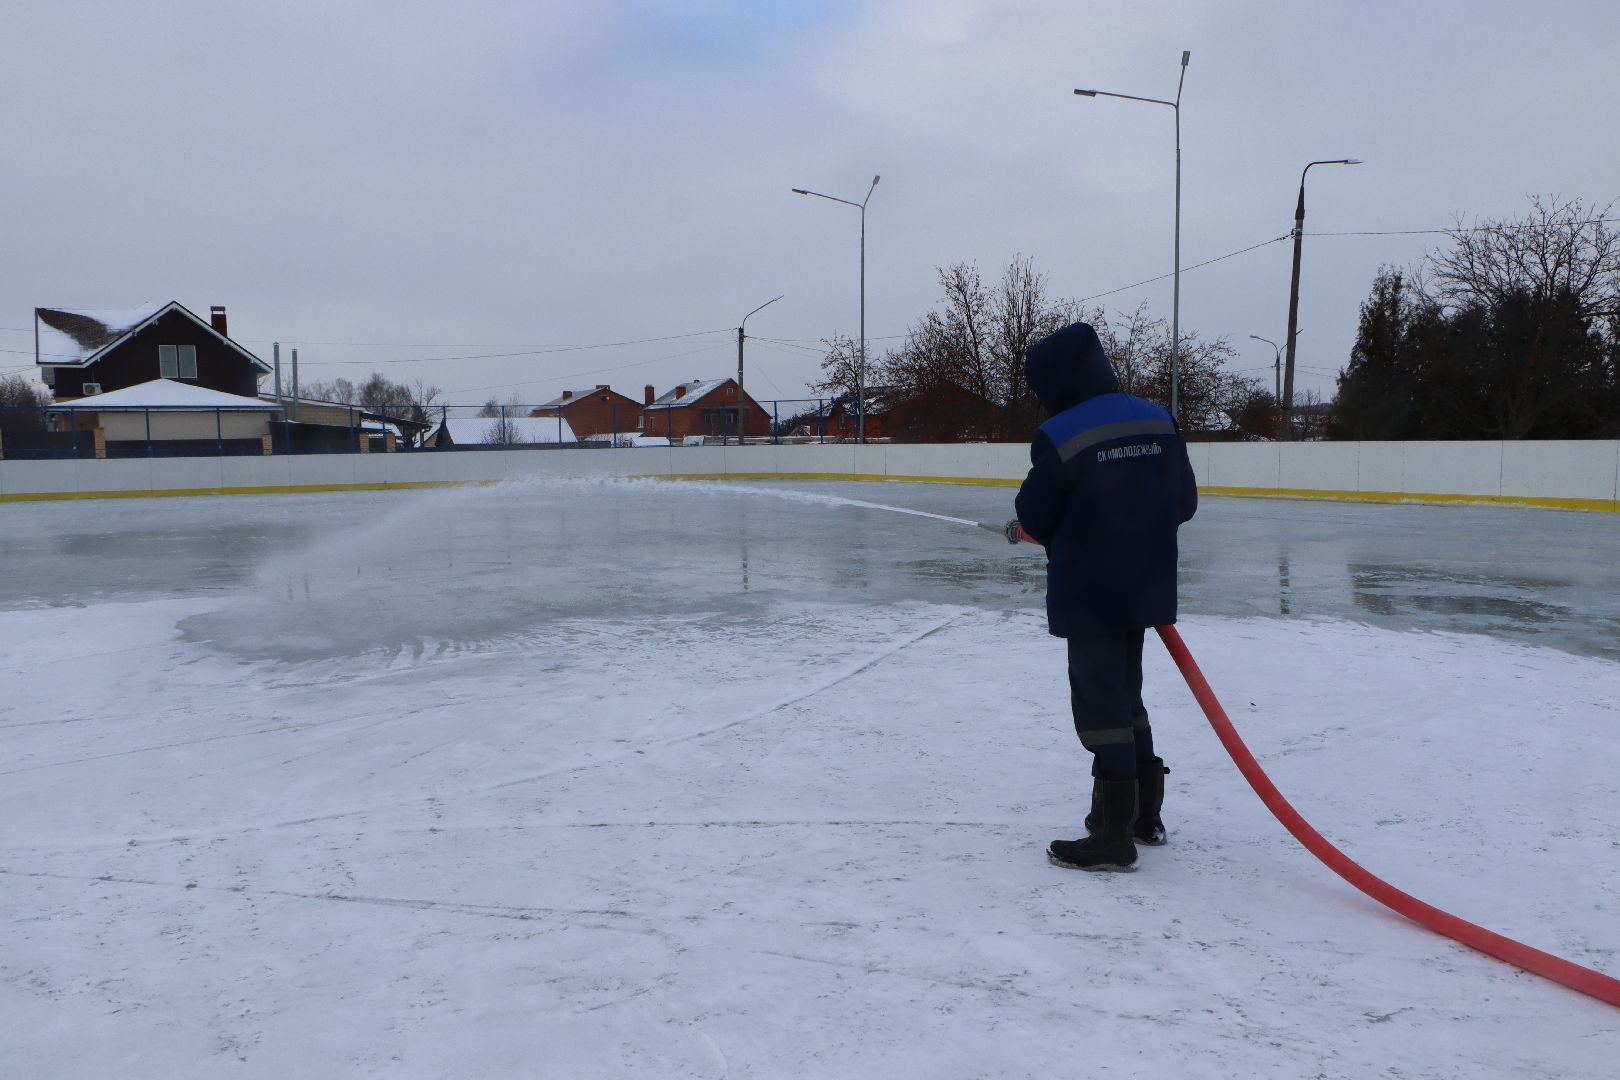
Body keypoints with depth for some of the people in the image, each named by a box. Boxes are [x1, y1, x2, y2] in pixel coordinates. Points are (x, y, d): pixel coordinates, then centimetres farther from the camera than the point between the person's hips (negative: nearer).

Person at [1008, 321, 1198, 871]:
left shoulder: (1059, 436, -16)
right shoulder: (1159, 420, 3)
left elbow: (1035, 519, -7)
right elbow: (1183, 504, 8)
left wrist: (1022, 529, 16)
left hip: (1090, 594, -7)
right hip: (1145, 586, 7)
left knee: (1100, 702, 2)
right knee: (1125, 694, 21)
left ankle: (1113, 834, 8)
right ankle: (1143, 811, 31)